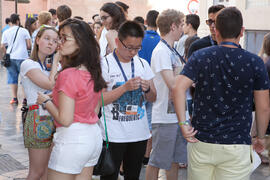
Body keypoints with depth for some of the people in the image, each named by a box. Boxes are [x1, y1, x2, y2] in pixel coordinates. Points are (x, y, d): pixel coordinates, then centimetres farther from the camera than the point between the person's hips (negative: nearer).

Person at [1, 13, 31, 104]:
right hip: (22, 57, -2)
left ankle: (14, 98, 7)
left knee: (13, 78, 10)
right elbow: (29, 46, -4)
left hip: (10, 58, 2)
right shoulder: (24, 31, -1)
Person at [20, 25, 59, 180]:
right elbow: (51, 84, -17)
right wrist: (56, 60, -7)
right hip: (38, 119, -7)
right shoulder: (28, 64, -7)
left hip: (54, 119, 7)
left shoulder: (49, 66, 15)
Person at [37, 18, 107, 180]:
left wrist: (46, 101, -5)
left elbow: (65, 120, -20)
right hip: (94, 136, 8)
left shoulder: (68, 75, -20)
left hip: (72, 139, -8)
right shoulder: (94, 72, 5)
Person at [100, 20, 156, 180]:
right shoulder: (105, 64, -6)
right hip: (114, 135, -4)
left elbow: (152, 98, 12)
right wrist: (125, 87, -21)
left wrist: (147, 89, -10)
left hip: (139, 133, 5)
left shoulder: (142, 64, 9)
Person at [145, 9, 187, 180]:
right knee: (157, 162, 2)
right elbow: (172, 84, -23)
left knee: (175, 159, 17)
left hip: (177, 114, 9)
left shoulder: (172, 51, 14)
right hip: (165, 116, -9)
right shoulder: (161, 51, -15)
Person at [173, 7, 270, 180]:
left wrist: (183, 123, -10)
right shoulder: (255, 62, -3)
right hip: (237, 146, -1)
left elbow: (179, 88, -15)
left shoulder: (200, 57, -1)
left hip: (201, 142, 1)